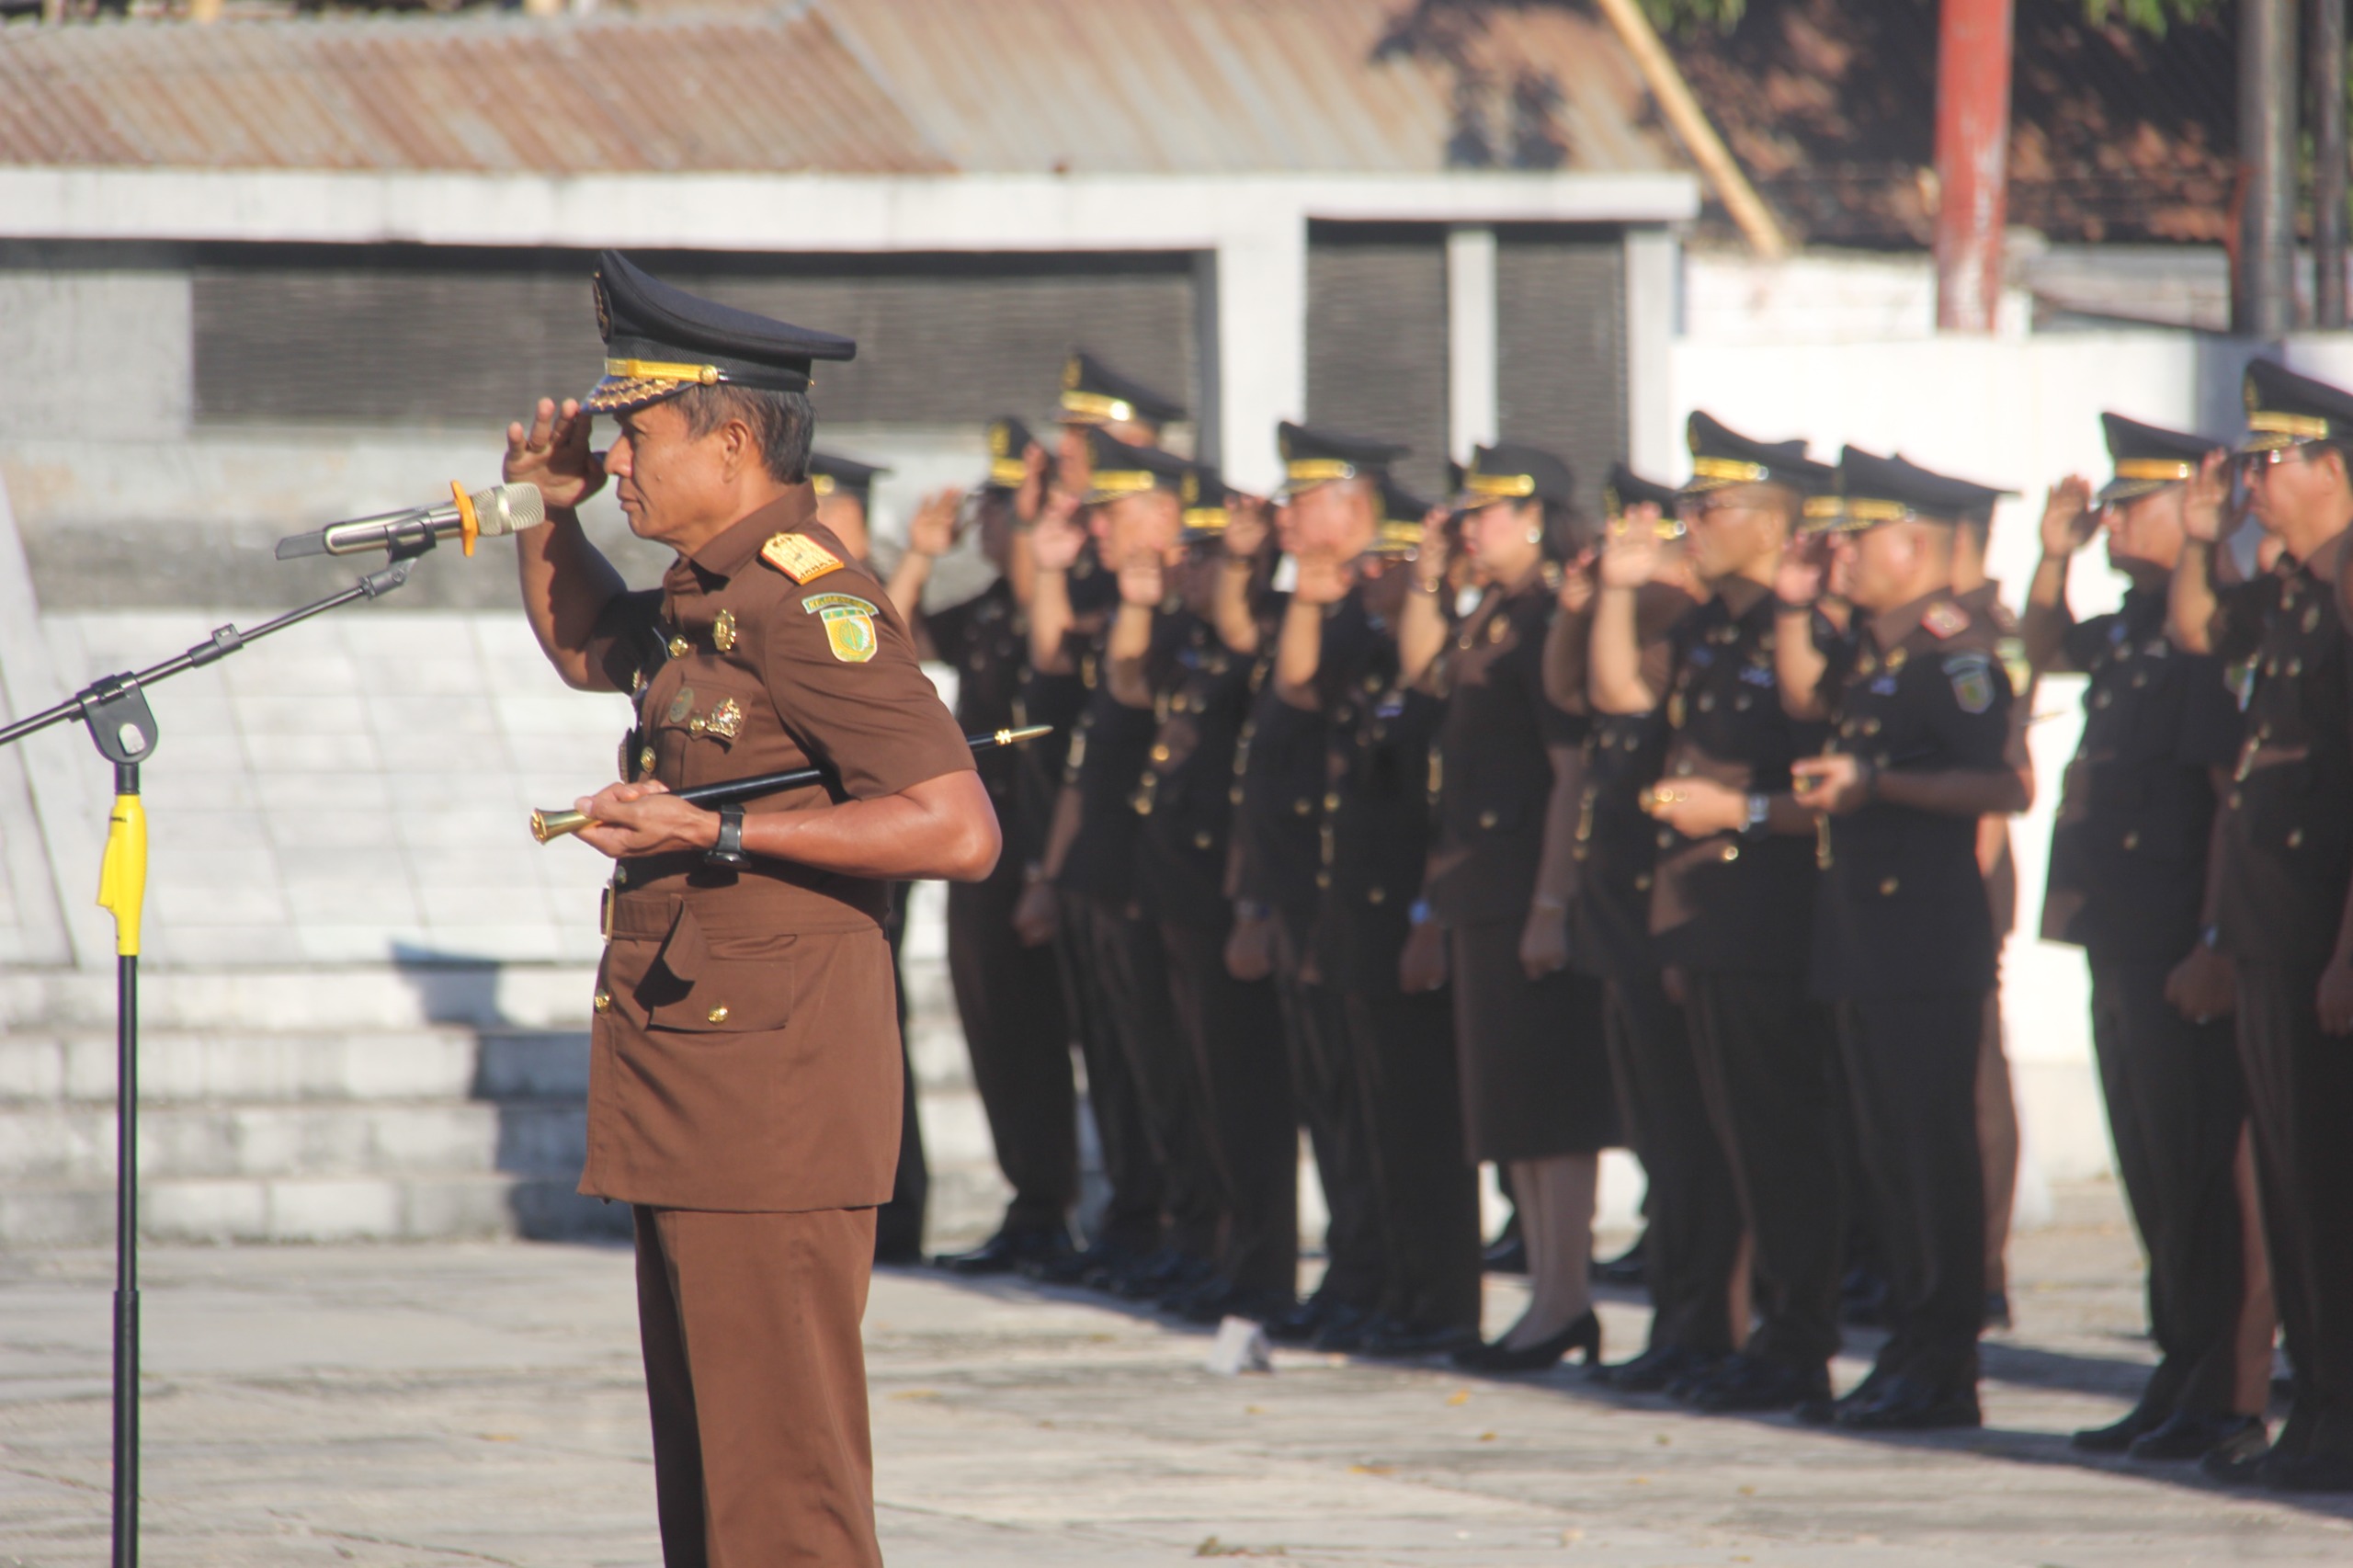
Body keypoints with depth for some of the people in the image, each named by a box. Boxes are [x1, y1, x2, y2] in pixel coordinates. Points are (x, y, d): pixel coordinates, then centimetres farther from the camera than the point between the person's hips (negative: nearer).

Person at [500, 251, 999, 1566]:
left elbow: (959, 830, -24)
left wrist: (718, 833, -24)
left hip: (774, 1096, -10)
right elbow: (592, 648, 38)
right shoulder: (709, 597, 15)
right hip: (692, 1100, 10)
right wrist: (551, 513, 19)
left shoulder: (809, 604, -16)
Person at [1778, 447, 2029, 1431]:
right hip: (1865, 933, 9)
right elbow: (1806, 700, 29)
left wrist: (1877, 783, -24)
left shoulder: (1956, 655, -13)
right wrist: (1793, 606, 18)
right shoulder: (1877, 650, 14)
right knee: (1887, 1152, 11)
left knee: (1936, 1150, -6)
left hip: (1930, 934, -9)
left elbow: (2004, 786, -20)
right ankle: (1911, 1348, 16)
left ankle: (1946, 1369, -4)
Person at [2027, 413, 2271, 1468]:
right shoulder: (2133, 628, 13)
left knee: (2203, 1177, -6)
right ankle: (2183, 1375, 20)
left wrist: (2218, 947, -23)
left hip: (2184, 947, -10)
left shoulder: (2211, 632, -16)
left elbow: (2238, 798, -20)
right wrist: (2055, 555, 18)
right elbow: (2046, 650, 35)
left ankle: (2230, 1399, -3)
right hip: (2120, 941, 10)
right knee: (2152, 1172, 14)